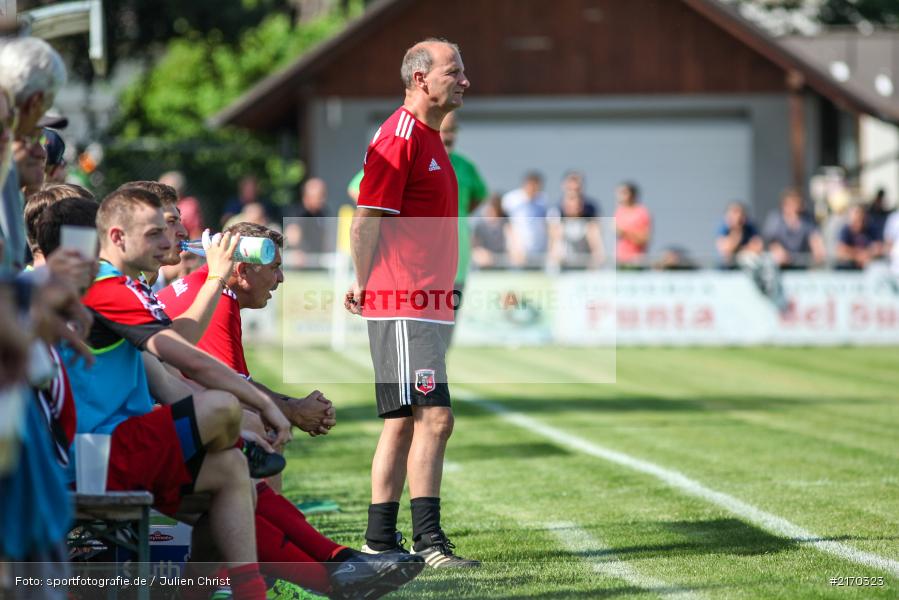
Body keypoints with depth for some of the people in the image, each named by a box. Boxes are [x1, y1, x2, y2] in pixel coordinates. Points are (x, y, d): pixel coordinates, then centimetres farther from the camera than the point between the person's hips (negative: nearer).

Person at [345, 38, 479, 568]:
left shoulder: (429, 138, 19)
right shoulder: (399, 137, -12)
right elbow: (366, 222, -14)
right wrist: (366, 287, -14)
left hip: (427, 304, 10)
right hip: (404, 306, -10)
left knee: (404, 422, 11)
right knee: (434, 417, -13)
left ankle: (380, 539, 15)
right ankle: (428, 541, -14)